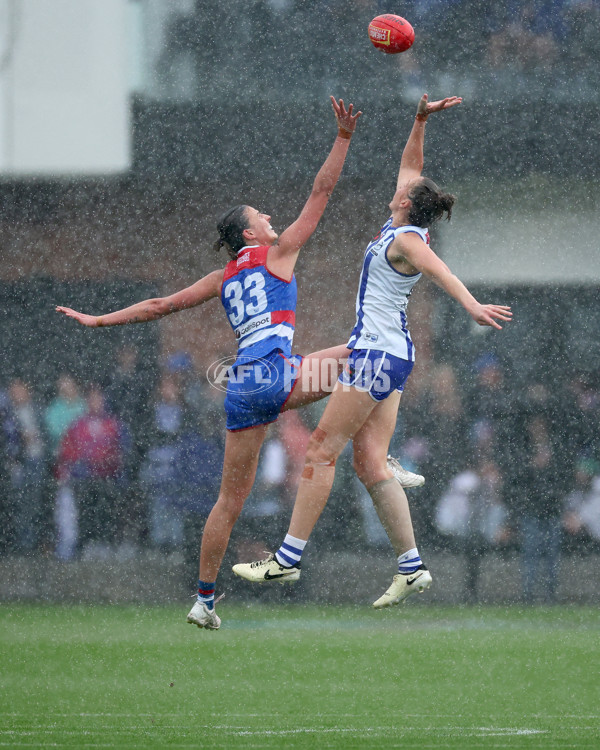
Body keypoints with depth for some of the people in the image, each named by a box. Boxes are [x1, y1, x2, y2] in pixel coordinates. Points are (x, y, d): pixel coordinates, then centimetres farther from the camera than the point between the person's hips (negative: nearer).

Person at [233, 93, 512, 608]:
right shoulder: (401, 230, 12)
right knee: (371, 464, 5)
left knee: (322, 451, -6)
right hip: (392, 354, 9)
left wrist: (472, 306, -46)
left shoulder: (405, 240, -12)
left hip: (377, 352, -9)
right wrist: (420, 121, 18)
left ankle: (288, 558, -6)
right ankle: (411, 567, 1)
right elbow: (411, 165, 25)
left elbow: (441, 272, -30)